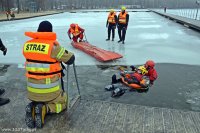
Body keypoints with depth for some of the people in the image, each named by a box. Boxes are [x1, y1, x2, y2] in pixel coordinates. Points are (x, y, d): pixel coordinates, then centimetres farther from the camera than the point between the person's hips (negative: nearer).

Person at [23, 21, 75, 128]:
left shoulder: (27, 45, -2)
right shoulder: (53, 46, -19)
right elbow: (70, 60, -11)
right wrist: (66, 53, 12)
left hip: (32, 89, 5)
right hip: (49, 89, -5)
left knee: (38, 101, 35)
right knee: (62, 103, 23)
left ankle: (32, 108, 2)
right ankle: (44, 109, -5)